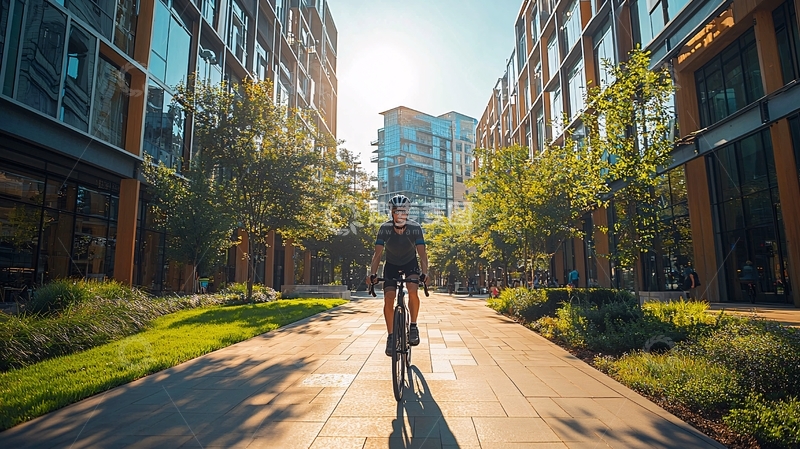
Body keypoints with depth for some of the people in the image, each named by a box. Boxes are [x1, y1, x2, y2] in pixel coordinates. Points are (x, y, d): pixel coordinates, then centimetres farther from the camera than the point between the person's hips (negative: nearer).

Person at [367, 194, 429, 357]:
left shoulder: (415, 228, -24)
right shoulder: (385, 228, -22)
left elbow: (422, 253, -26)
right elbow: (378, 253, -22)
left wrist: (424, 273, -40)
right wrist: (373, 273, -34)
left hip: (410, 263, -1)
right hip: (391, 264, 1)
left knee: (413, 291, -27)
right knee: (388, 298, -13)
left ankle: (413, 326, -5)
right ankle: (391, 336, 2)